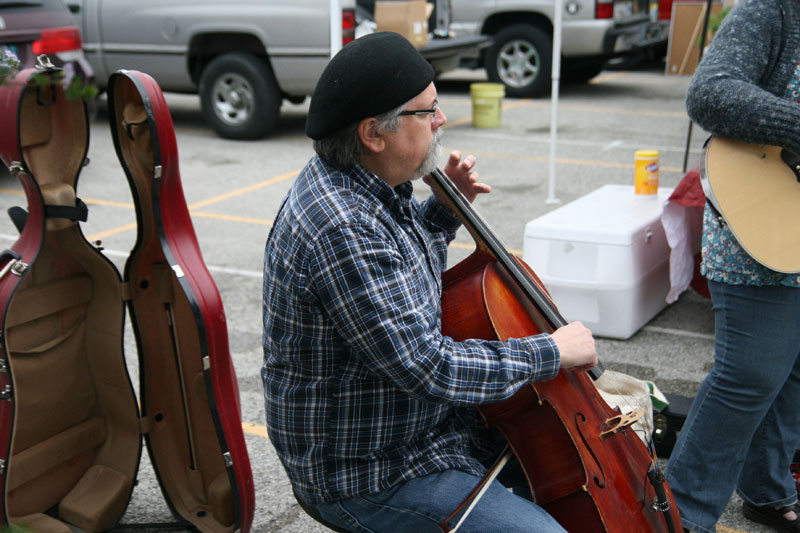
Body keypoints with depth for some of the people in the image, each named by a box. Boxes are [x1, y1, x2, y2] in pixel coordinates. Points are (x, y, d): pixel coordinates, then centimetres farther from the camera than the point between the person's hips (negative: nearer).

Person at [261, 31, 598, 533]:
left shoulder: (362, 185, 1)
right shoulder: (341, 229, -31)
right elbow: (426, 368, -31)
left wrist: (445, 209, 2)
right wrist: (551, 352, -19)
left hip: (427, 422, 10)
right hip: (369, 476, -10)